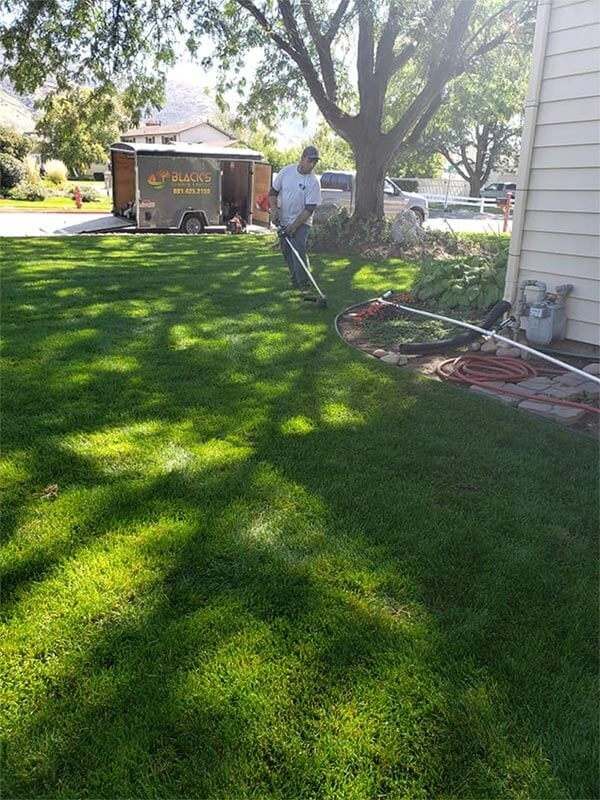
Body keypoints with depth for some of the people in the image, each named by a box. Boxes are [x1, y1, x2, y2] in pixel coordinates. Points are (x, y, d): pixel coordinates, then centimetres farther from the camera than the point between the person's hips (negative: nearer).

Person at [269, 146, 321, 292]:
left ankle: (304, 283, -13)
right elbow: (273, 192, 6)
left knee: (299, 251, -18)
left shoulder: (313, 182, -14)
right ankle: (294, 280, 23)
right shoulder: (286, 171, -3)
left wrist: (294, 226, -23)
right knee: (286, 251, 9)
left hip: (302, 222, -4)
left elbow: (309, 208, -17)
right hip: (283, 220, 4)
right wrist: (274, 209, -11)